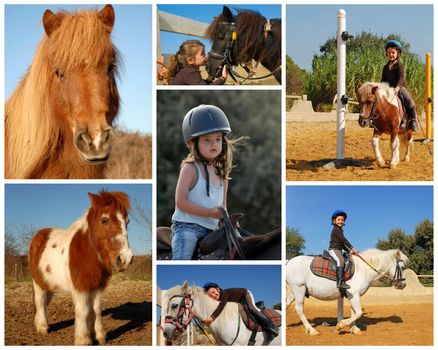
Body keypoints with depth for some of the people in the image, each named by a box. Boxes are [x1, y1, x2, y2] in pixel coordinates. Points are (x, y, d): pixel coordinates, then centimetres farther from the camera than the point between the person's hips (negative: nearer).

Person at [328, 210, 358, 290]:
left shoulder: (340, 230, 24)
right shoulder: (336, 229, -6)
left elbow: (342, 244, 25)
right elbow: (343, 240, -14)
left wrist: (349, 250, 13)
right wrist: (352, 248, -13)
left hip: (338, 250, 11)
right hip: (334, 249, -11)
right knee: (340, 261, -32)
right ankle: (340, 282, -46)